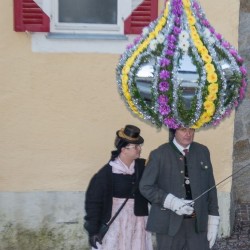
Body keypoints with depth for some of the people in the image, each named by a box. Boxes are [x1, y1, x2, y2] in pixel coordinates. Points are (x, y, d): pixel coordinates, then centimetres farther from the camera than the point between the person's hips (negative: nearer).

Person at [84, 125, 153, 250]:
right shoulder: (107, 172, -12)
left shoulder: (143, 166, -2)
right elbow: (93, 201, -8)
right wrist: (93, 230, -8)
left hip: (138, 223, 4)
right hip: (115, 225, -3)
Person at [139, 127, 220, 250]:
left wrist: (213, 220, 6)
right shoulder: (159, 154, -4)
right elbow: (146, 187, -5)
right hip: (170, 225, -3)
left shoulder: (203, 152, 7)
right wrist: (171, 202, -18)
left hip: (198, 224, 3)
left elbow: (210, 187, 9)